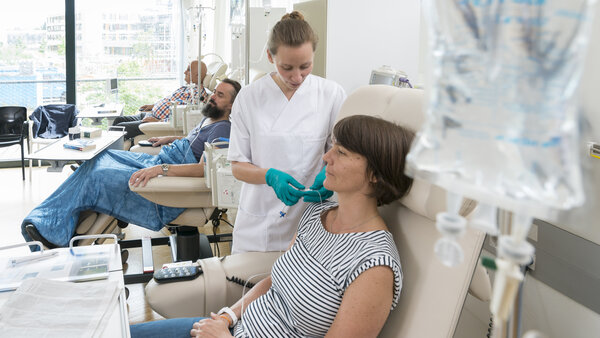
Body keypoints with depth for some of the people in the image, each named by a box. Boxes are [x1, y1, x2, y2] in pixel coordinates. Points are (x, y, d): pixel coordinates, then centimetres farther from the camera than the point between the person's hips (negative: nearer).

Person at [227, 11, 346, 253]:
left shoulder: (332, 95, -5)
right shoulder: (249, 97, -4)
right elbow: (237, 166, -1)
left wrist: (329, 175, -18)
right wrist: (271, 176, -21)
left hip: (310, 218, 0)